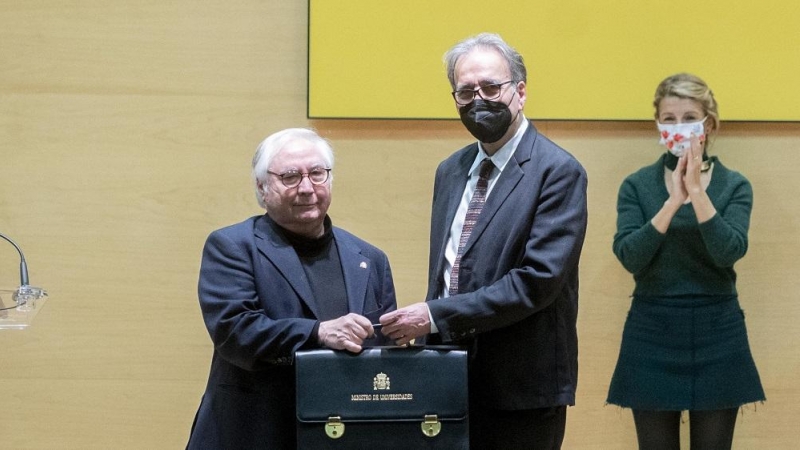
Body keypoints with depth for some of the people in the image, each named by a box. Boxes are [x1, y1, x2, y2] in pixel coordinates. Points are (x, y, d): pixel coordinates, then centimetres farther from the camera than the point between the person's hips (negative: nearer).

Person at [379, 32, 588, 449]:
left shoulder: (558, 172, -10)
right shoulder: (451, 170, 13)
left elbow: (539, 279, -19)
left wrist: (436, 316, -21)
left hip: (521, 387, -6)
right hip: (453, 377, 6)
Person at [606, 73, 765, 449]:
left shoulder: (734, 185, 2)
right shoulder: (637, 185, 2)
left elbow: (730, 252, -14)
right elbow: (629, 257, -12)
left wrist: (696, 190, -20)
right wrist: (673, 201, -20)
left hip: (717, 333, 0)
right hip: (653, 332, 0)